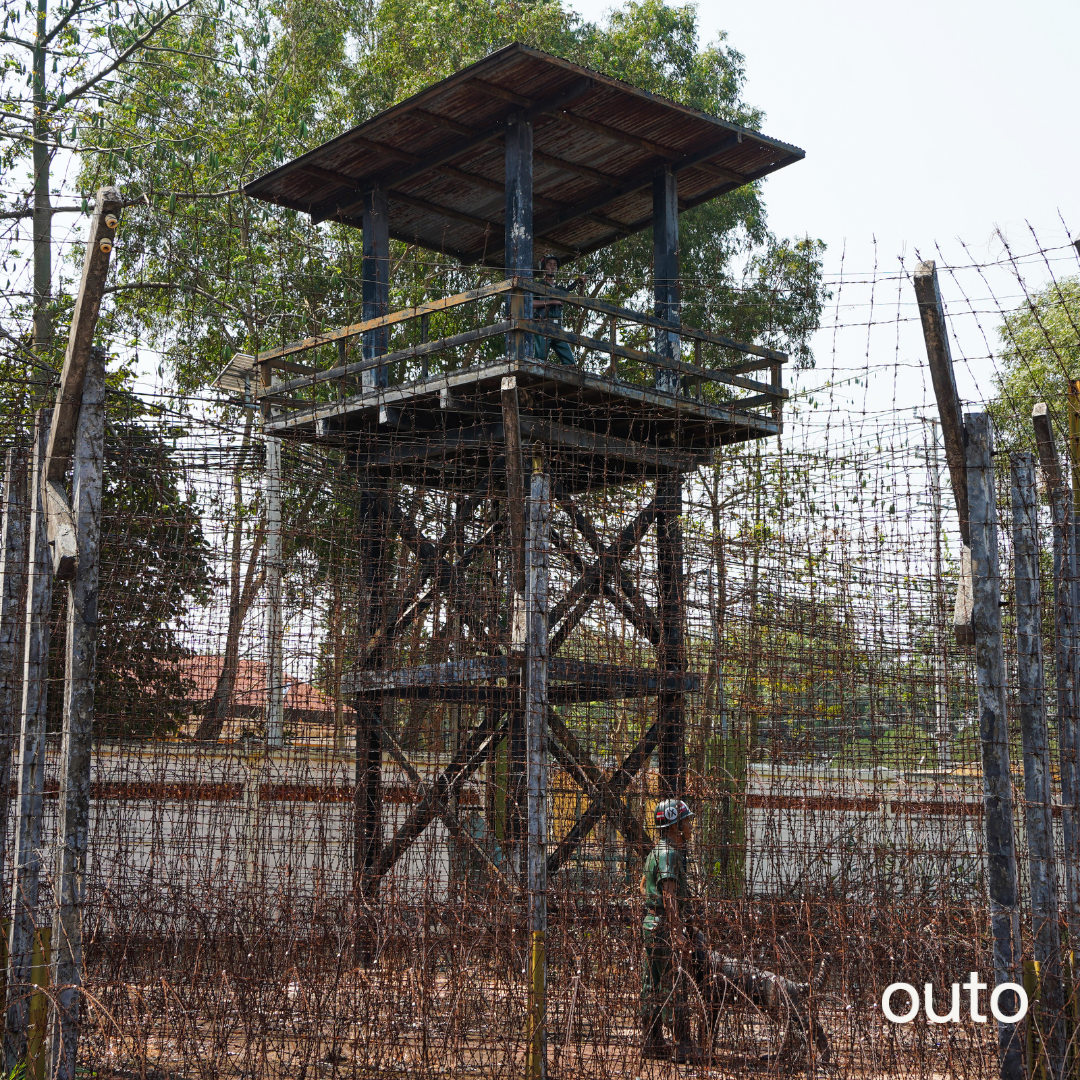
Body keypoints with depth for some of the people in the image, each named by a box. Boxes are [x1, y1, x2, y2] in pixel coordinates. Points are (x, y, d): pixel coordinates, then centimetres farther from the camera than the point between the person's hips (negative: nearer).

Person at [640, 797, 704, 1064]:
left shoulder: (657, 852, 17)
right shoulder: (669, 853, -15)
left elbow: (643, 886, 24)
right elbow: (669, 896, -22)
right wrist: (679, 934, -27)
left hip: (651, 925, 10)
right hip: (665, 928, -10)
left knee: (654, 989, 12)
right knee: (674, 987, -7)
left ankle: (651, 1043, 18)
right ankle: (683, 1047, -6)